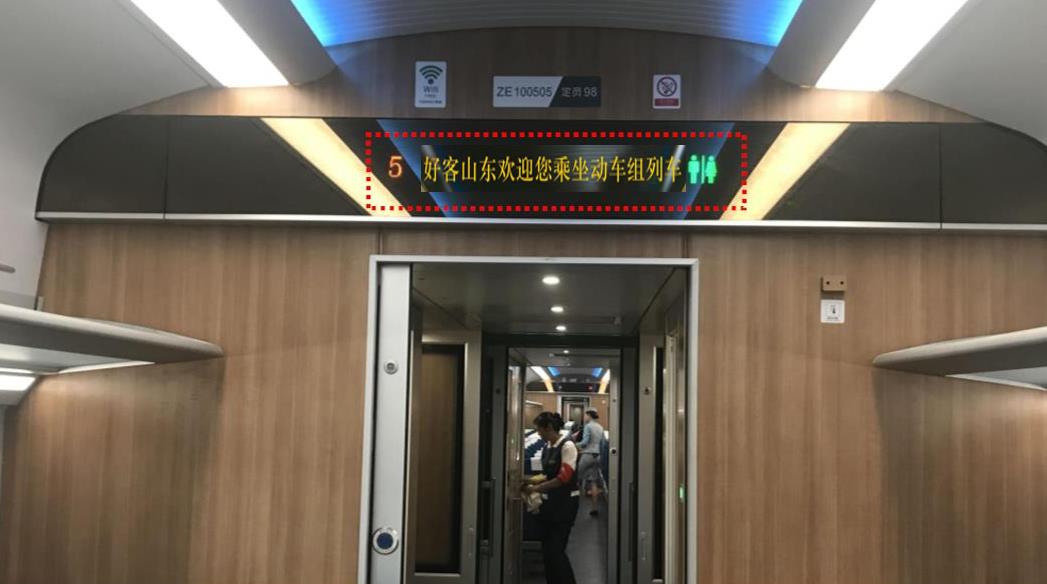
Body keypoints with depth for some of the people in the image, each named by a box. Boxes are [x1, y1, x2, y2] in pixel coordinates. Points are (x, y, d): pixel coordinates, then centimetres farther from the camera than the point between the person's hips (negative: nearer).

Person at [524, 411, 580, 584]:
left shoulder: (567, 446, -14)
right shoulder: (547, 447, 8)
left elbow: (564, 477, -20)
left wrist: (536, 488, -18)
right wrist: (533, 483, 2)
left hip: (565, 503, -8)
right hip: (549, 502, 8)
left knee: (556, 550, -6)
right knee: (546, 548, 10)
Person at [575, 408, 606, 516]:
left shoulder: (588, 426, -10)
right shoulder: (600, 428, 12)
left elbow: (585, 442, -16)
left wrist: (576, 445, 1)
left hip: (588, 455, -7)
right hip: (597, 455, 7)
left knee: (578, 478, 5)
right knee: (593, 481, 7)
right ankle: (595, 507, 5)